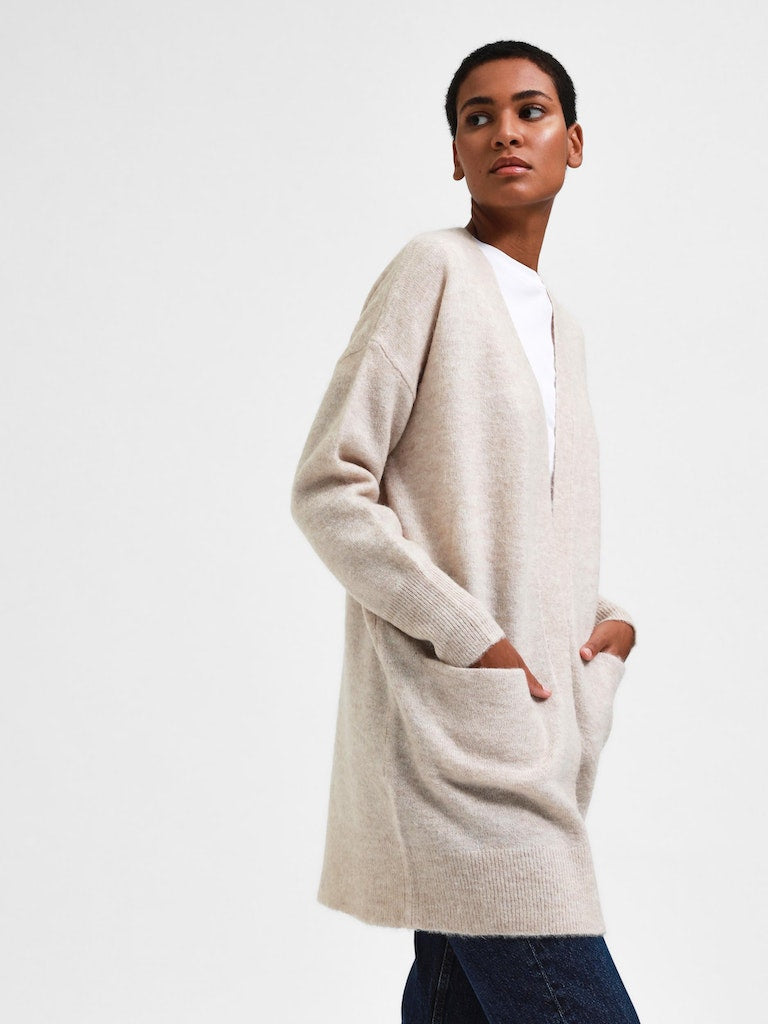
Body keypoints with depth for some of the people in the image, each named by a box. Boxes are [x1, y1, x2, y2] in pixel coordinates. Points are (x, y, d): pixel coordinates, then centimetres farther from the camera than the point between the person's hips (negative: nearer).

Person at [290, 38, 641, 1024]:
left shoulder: (561, 331, 22)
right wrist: (472, 639, -16)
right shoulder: (434, 269, -3)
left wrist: (612, 620, 6)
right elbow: (327, 489, -10)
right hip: (452, 716, -8)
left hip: (538, 737, 8)